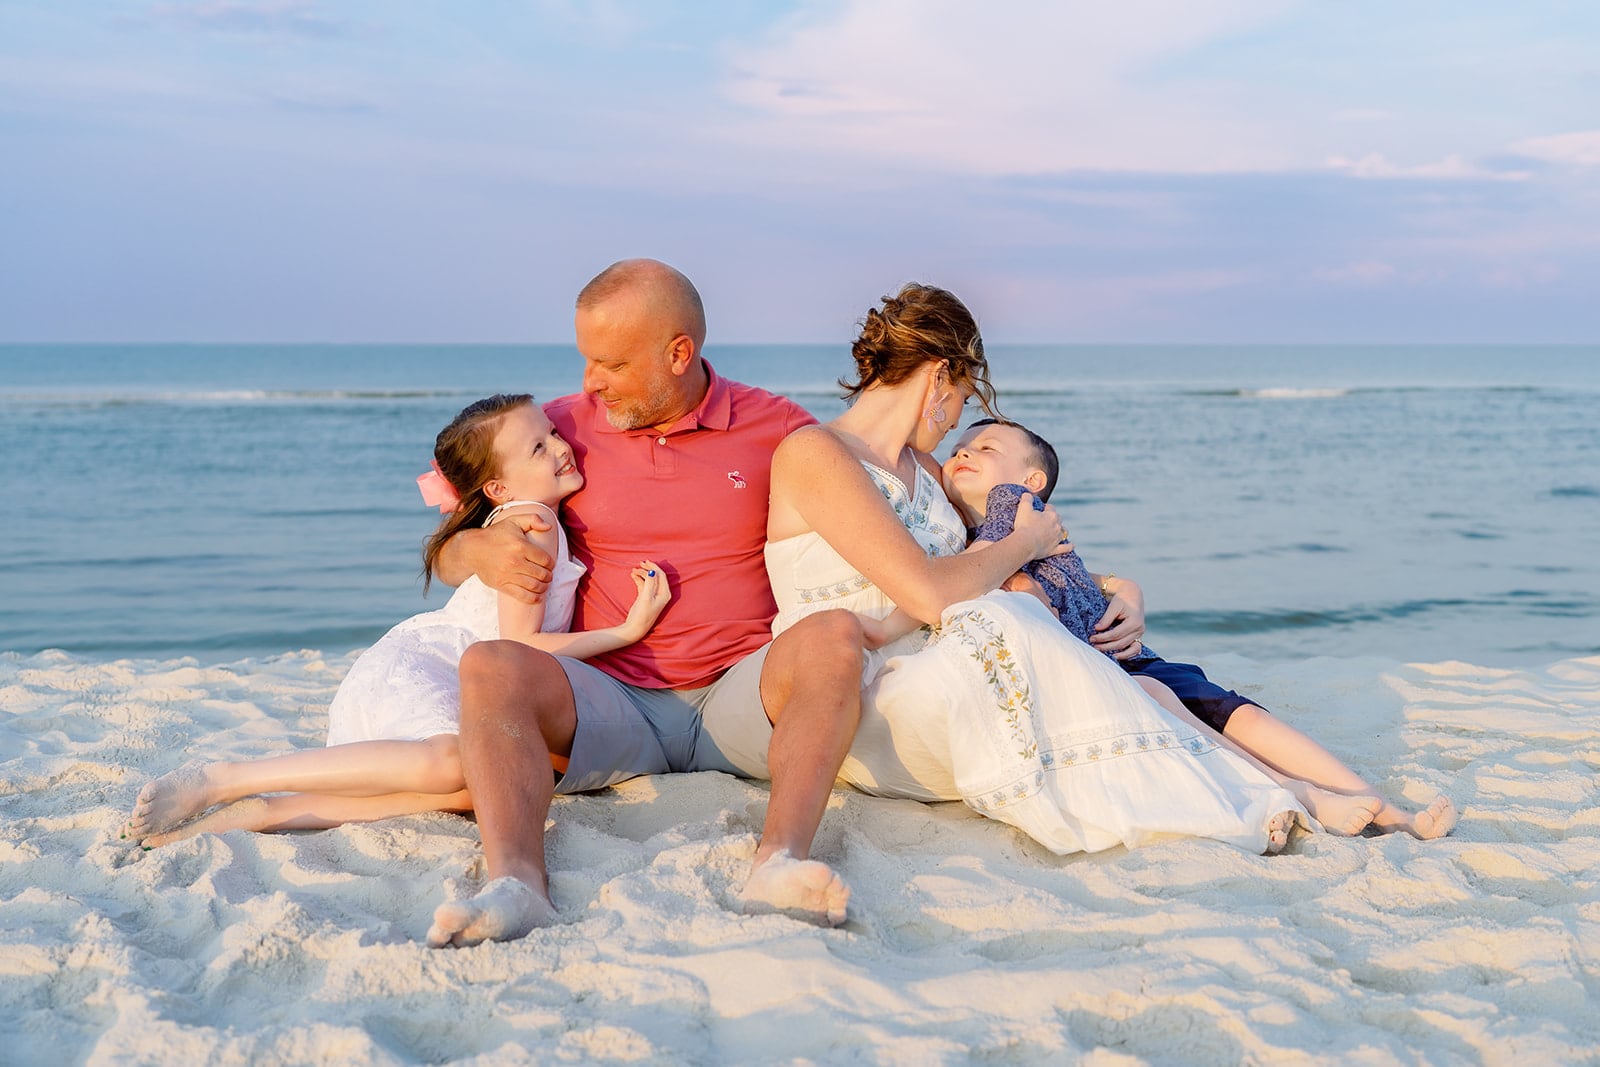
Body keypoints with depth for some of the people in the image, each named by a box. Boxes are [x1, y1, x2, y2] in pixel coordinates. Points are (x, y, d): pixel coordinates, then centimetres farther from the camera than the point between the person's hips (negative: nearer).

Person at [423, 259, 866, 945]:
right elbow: (443, 553, 16)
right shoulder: (564, 427, 11)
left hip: (740, 699, -1)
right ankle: (515, 884, -47)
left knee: (834, 636, -29)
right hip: (612, 701, 1)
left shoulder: (776, 428, 8)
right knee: (489, 666, -27)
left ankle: (781, 860, -47)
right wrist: (482, 552, -9)